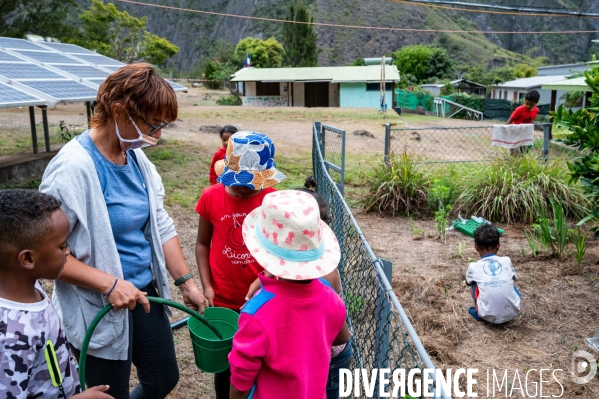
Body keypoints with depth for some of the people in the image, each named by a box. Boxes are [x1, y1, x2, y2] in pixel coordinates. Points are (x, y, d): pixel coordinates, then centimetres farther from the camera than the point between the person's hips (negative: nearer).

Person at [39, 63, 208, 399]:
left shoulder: (137, 158, -1)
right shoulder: (74, 167, -23)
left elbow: (160, 225, 6)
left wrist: (187, 283, 6)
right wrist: (109, 284, -25)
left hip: (145, 293, 7)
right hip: (99, 308, -6)